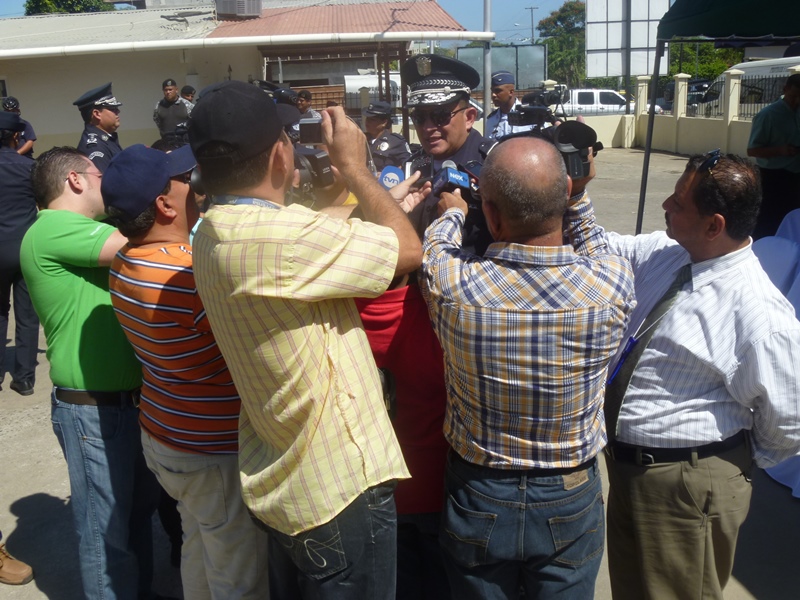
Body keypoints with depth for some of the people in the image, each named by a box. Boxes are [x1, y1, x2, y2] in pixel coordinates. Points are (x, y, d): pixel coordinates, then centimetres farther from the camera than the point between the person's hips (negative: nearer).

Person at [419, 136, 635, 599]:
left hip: (478, 501, 0)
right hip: (569, 505, 1)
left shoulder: (450, 283, -26)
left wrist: (452, 211, 18)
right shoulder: (614, 283, -25)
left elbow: (435, 247, 1)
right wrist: (578, 205, 7)